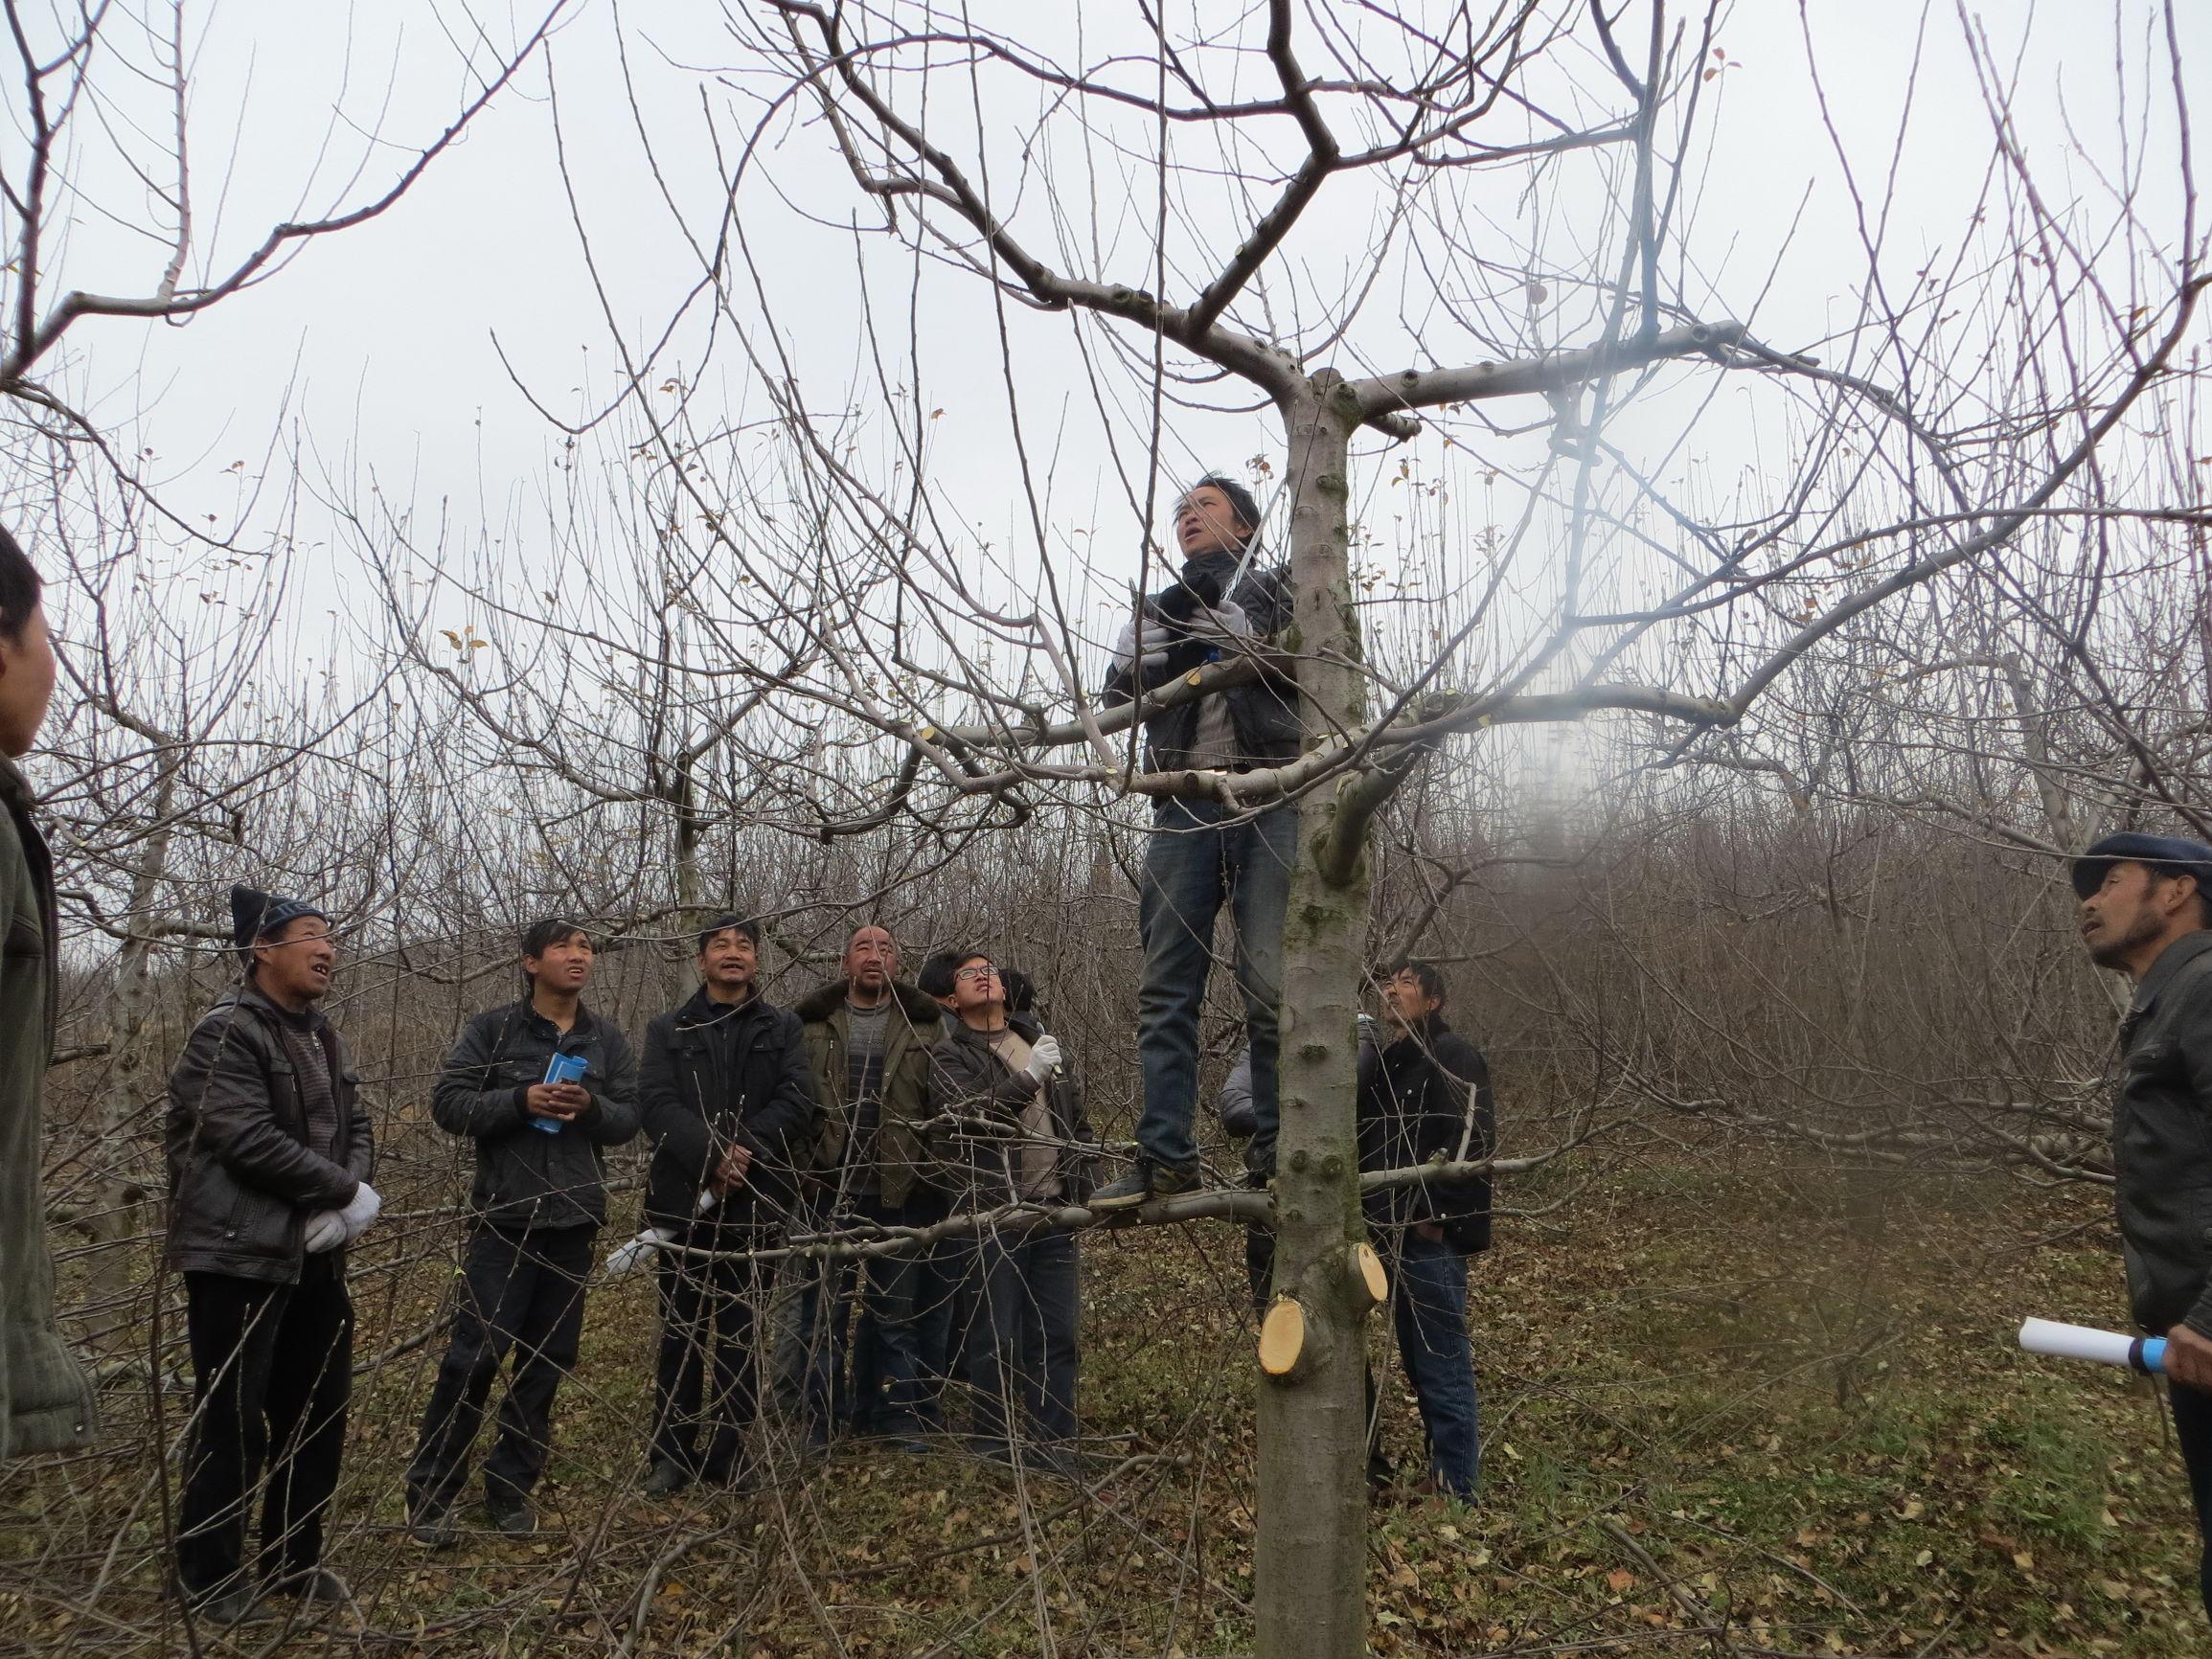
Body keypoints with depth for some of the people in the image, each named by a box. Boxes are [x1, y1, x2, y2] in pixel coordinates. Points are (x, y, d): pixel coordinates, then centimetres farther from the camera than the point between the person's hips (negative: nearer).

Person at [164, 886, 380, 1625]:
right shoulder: (225, 1034, -14)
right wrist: (348, 1195, -16)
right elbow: (251, 1140, -24)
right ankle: (212, 1576, 18)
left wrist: (345, 1201, -10)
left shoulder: (321, 1036, 12)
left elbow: (355, 1127, 9)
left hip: (315, 1257, 8)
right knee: (233, 1422, 2)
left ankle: (294, 1558, 29)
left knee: (319, 1410, 14)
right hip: (241, 1258, -8)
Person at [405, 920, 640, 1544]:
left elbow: (629, 1118, 6)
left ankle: (511, 1486, 23)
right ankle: (430, 1492, 12)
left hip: (574, 1221, 4)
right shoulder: (493, 1029, -1)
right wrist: (521, 1100, -20)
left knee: (547, 1362, 9)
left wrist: (591, 1106, -15)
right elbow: (448, 1102, -6)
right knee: (474, 1355, -4)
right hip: (504, 1217, -3)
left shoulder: (607, 1040, 7)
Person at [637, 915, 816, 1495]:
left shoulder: (783, 1028, 9)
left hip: (753, 1202, 0)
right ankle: (673, 1452, 16)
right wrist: (713, 1155, -19)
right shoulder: (667, 1030, 10)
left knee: (738, 1329, 5)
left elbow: (796, 1102, -4)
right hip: (683, 1199, 1)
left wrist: (744, 1150, -19)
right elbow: (657, 1103, -4)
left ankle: (730, 1449, 15)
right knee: (681, 1329, 6)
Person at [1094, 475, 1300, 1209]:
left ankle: (1278, 1147, -1)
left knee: (1271, 981, -9)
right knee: (1166, 989, -1)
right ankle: (1166, 1155, 2)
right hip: (1184, 808, 4)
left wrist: (1219, 619, -5)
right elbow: (1119, 696, 10)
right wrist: (1168, 627, -3)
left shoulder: (1276, 589, 16)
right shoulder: (1160, 608, 26)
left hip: (1268, 799, -3)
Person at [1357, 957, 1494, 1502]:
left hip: (1433, 1239, -8)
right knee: (1418, 1365, 17)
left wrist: (1435, 1210, -21)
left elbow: (1475, 1139, -19)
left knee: (1442, 1370, -4)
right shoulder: (1382, 1062, 17)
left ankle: (1458, 1493, 6)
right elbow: (1367, 1145, 23)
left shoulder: (1453, 1056, -9)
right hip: (1396, 1236, 8)